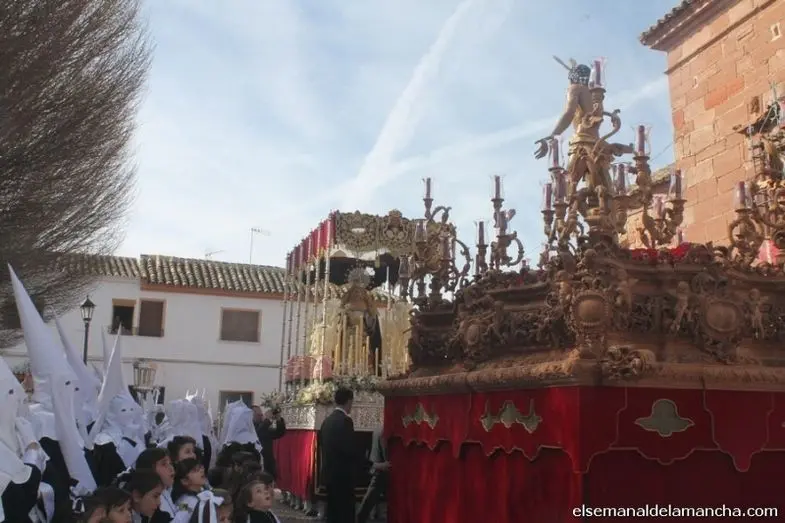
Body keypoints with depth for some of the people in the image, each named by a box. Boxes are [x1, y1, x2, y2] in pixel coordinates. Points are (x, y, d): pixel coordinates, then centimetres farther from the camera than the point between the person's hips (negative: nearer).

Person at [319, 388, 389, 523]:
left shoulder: (327, 420, 10)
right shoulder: (345, 420, -16)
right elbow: (351, 450, -20)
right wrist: (373, 465, -12)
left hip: (329, 473, 9)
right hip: (342, 475, -9)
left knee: (333, 512, 13)